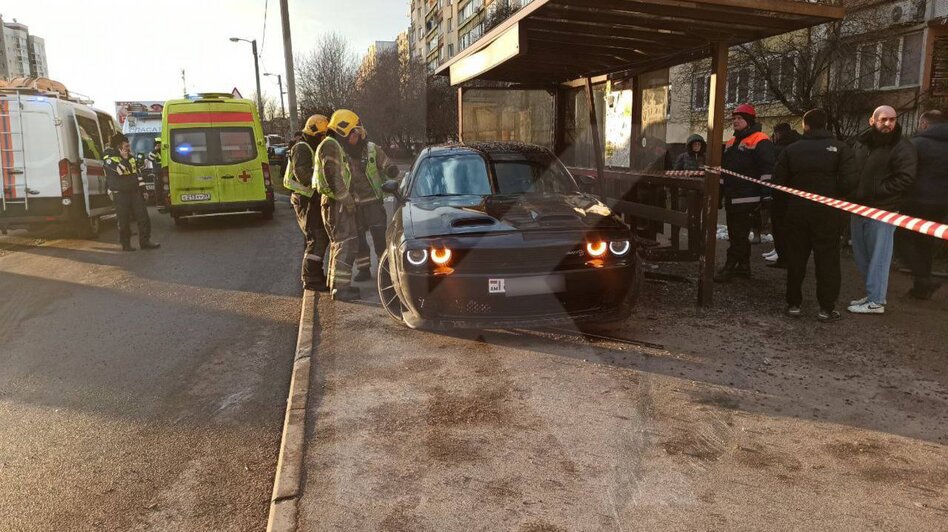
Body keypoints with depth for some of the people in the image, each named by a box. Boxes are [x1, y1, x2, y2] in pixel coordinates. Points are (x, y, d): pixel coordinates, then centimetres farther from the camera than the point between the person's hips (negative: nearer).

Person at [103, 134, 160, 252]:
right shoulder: (108, 157, -6)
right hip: (120, 193, -5)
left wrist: (143, 189, 14)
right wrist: (124, 158, -17)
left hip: (134, 191, 6)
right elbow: (119, 170, -23)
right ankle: (126, 244, 9)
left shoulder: (130, 156, 14)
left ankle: (145, 241, 6)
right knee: (123, 220, -1)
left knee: (143, 216, 0)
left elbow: (137, 172, 18)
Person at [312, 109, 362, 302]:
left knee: (339, 243, 17)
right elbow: (334, 177, -22)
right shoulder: (331, 145, -13)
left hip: (337, 202, 11)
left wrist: (348, 199, 19)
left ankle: (336, 283, 25)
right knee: (346, 244, -12)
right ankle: (340, 287, -11)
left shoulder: (335, 146, 21)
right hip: (336, 202, -11)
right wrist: (347, 200, -19)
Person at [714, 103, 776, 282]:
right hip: (731, 198, 9)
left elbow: (767, 170, -17)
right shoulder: (731, 143, 19)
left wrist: (765, 195, -21)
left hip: (748, 199, -9)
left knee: (739, 235, -6)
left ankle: (729, 267, -3)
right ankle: (743, 266, 23)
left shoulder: (760, 141, -10)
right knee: (736, 234, 14)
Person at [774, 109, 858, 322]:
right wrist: (833, 197, 4)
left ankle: (794, 304, 15)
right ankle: (827, 308, 7)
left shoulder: (791, 150, 0)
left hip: (797, 211, 2)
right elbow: (848, 181, -14)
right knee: (827, 259, 5)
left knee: (795, 259, 10)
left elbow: (778, 182, -1)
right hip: (827, 213, -2)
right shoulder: (840, 148, -4)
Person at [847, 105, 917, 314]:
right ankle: (873, 293, 28)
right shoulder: (861, 143, 9)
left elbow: (905, 178, -17)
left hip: (882, 210, -7)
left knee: (878, 257, -3)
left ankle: (876, 301, 5)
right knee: (861, 255, 15)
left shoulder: (902, 147, -9)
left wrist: (875, 191, -17)